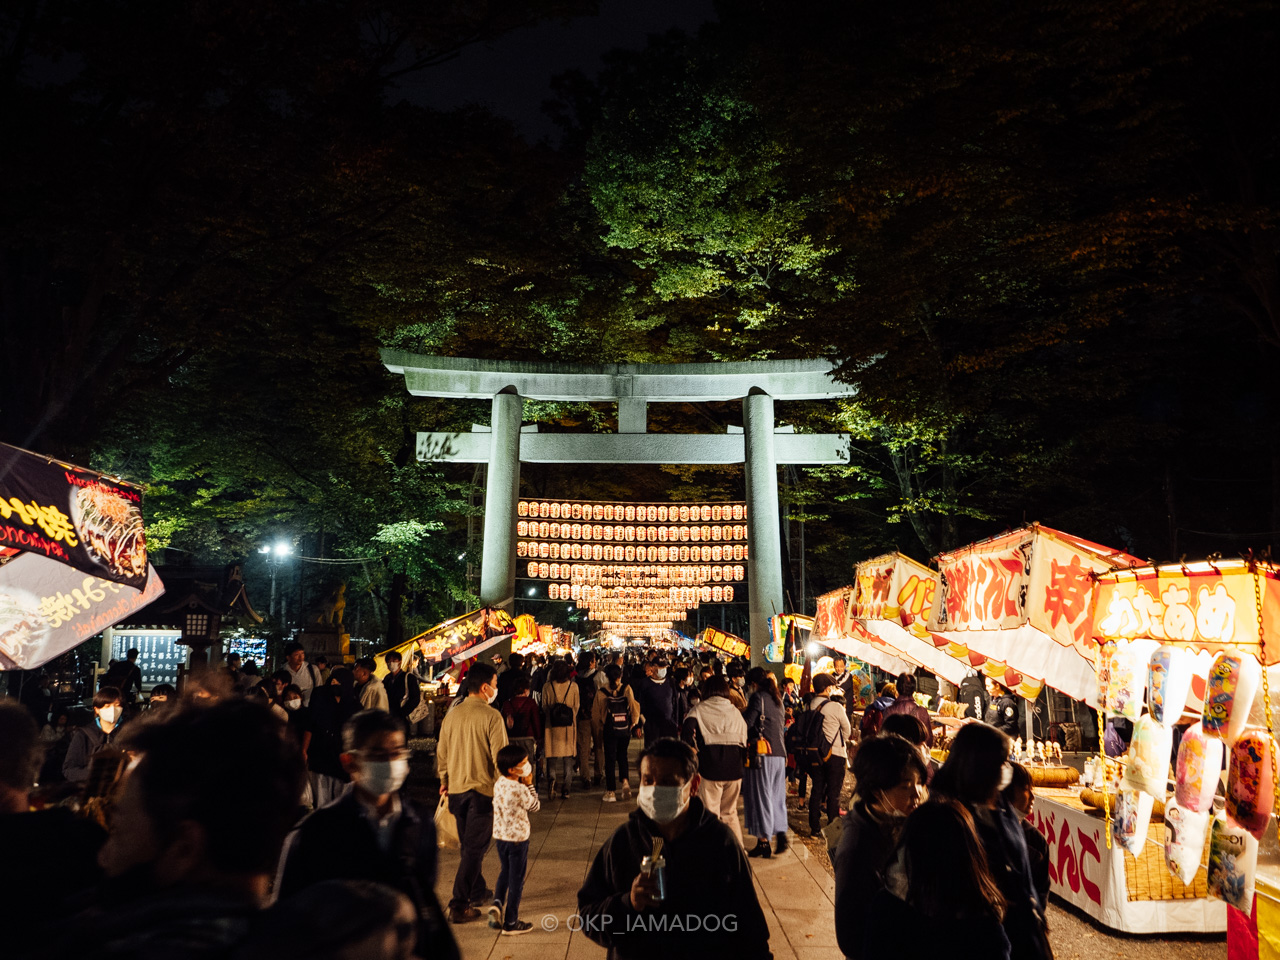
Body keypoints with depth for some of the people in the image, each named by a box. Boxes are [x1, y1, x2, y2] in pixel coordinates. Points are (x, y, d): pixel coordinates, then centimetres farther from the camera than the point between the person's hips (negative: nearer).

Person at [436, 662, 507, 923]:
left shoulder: (452, 714, 2)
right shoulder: (492, 716, -16)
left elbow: (441, 751, 11)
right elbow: (499, 757, -15)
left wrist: (445, 780, 24)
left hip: (456, 789, 6)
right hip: (483, 788, -6)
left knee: (468, 846, 21)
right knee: (474, 849, 3)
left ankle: (478, 893, 36)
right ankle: (458, 906, 4)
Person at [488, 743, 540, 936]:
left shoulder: (498, 784, -2)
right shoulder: (520, 790, -25)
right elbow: (534, 807, -8)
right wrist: (529, 784, -7)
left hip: (500, 835, 7)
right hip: (518, 838, -7)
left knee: (504, 873, 28)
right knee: (516, 880, 8)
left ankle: (497, 903, 9)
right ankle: (510, 923, 17)